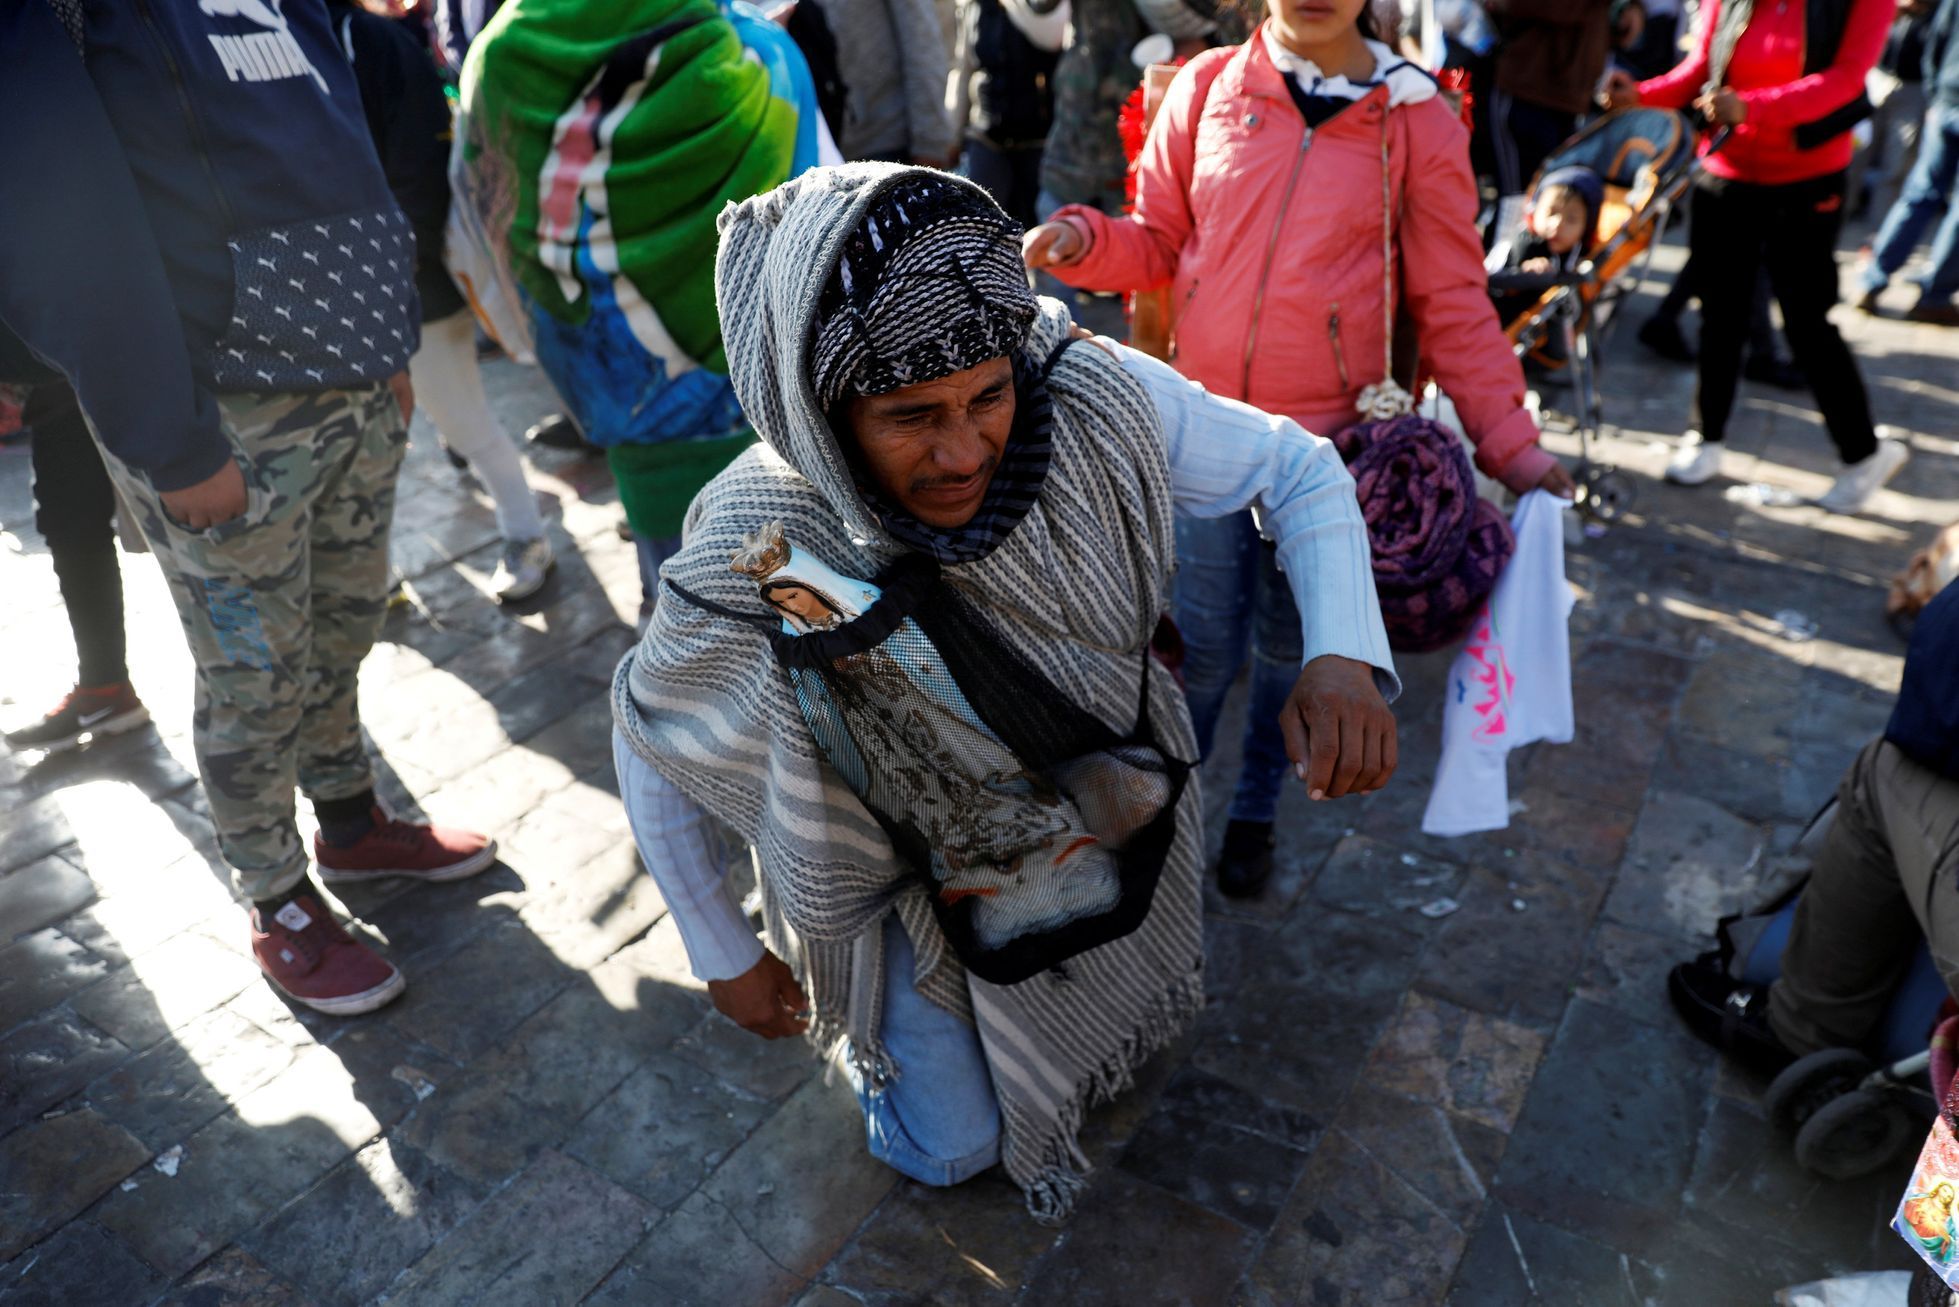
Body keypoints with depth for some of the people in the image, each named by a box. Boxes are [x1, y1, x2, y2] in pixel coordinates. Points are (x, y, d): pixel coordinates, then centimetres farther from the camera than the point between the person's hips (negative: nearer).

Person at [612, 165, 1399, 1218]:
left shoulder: (1092, 402, -31)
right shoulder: (757, 564, -36)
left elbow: (1297, 468, -15)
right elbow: (645, 733, -16)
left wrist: (1344, 656, -34)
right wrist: (723, 958, -7)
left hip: (1110, 804, 3)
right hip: (910, 869, -2)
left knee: (1125, 1014, 26)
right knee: (953, 1146, 12)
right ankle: (879, 1039, 42)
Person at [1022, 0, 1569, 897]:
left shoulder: (1419, 123, -2)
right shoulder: (1206, 88, 2)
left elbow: (1455, 305, 0)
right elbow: (1158, 242, 8)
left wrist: (1509, 441, -6)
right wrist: (1081, 239, -12)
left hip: (1329, 436, 0)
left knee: (1290, 641, 14)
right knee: (1205, 643, 3)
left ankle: (1256, 812, 37)